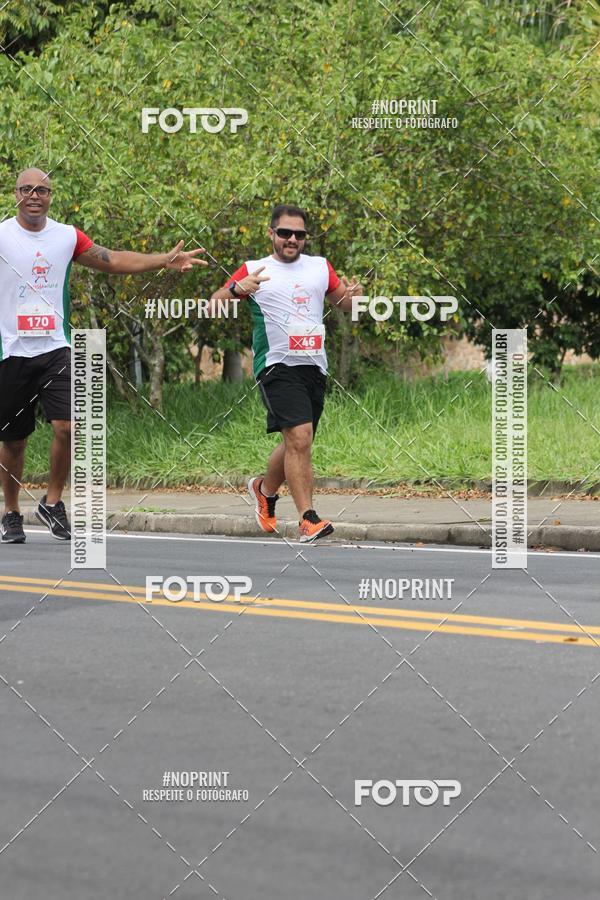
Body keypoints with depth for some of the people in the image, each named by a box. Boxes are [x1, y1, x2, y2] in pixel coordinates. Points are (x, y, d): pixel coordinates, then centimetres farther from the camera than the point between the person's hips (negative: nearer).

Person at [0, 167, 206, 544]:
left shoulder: (67, 236, 7)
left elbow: (112, 261, 13)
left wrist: (165, 260, 9)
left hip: (55, 350, 2)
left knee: (67, 426, -15)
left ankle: (53, 502, 4)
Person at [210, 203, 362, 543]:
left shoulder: (320, 267, 14)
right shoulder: (254, 270, 4)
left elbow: (344, 302, 25)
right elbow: (212, 307, 0)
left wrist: (353, 296, 0)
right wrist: (236, 288, -21)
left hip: (314, 367, 5)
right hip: (277, 365, -5)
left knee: (298, 444, 13)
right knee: (299, 437, -20)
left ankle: (265, 488, 41)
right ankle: (308, 519, -20)